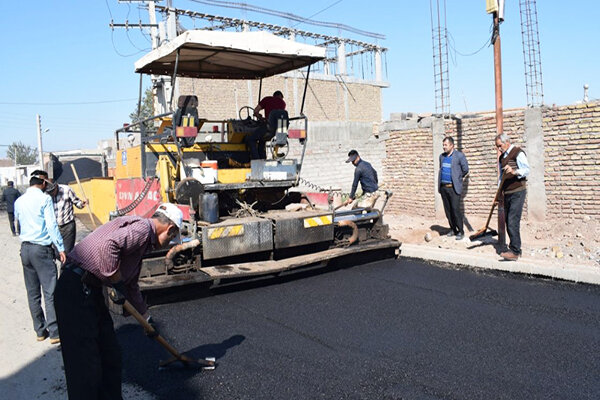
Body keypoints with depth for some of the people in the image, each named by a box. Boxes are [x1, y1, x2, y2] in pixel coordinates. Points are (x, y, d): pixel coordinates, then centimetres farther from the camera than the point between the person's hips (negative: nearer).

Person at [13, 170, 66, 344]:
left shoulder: (19, 201, 10)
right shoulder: (44, 198, -8)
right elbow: (51, 225, -13)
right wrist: (61, 248, -11)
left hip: (25, 248, 7)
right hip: (41, 248, -6)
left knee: (33, 293, 11)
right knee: (50, 291, -4)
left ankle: (40, 331, 19)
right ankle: (54, 333, -3)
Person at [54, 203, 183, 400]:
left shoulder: (143, 239, 19)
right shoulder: (142, 228, -12)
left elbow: (131, 285, 29)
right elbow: (108, 245, -32)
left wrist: (146, 317, 38)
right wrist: (117, 283, -18)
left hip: (91, 290, 10)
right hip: (76, 289, -10)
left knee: (111, 357, 16)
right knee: (86, 366, -3)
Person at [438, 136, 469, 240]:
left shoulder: (459, 156, -6)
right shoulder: (442, 156, 13)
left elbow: (465, 169, -3)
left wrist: (458, 178, 8)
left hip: (454, 188, -6)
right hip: (443, 188, 6)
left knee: (455, 209, -7)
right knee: (447, 210, 9)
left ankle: (460, 231, 3)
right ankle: (452, 229, 20)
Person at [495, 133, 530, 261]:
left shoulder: (518, 153, -5)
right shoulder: (502, 157, 18)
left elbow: (526, 170, -16)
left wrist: (514, 172, -35)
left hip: (517, 192, -8)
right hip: (507, 193, 8)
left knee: (513, 221, -14)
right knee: (508, 222, 7)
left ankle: (514, 251, -13)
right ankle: (516, 249, 15)